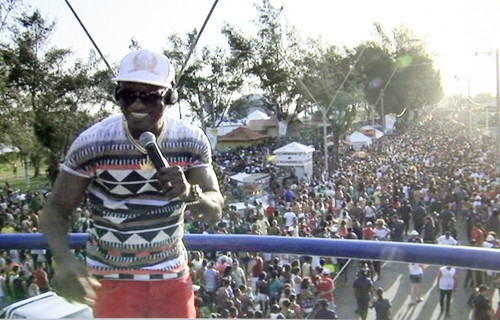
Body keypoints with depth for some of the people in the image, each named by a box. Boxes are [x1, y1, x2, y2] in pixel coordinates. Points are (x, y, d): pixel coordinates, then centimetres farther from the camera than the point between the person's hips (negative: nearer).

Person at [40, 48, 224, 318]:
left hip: (173, 276, 3)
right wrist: (64, 261, -28)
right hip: (113, 278, -2)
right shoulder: (92, 143, -16)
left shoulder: (191, 141, -10)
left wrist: (190, 194, -31)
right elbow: (55, 210, -9)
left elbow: (215, 213, -9)